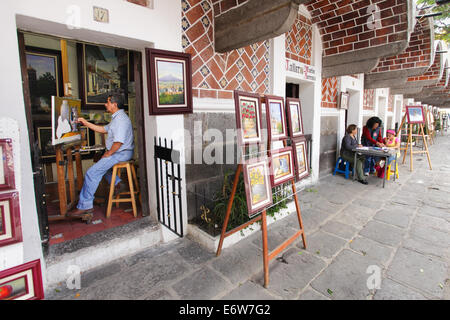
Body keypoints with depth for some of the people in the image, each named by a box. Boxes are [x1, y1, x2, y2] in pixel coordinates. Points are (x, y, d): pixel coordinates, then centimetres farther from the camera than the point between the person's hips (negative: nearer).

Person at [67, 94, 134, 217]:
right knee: (102, 163, 35)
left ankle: (84, 206, -5)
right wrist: (86, 123, 20)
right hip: (117, 152, 11)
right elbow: (104, 129, 24)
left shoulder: (121, 119, -21)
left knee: (92, 173, -13)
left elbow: (118, 142, -27)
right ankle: (117, 183, 32)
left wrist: (107, 154, -16)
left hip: (121, 153, -11)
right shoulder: (117, 118, 16)